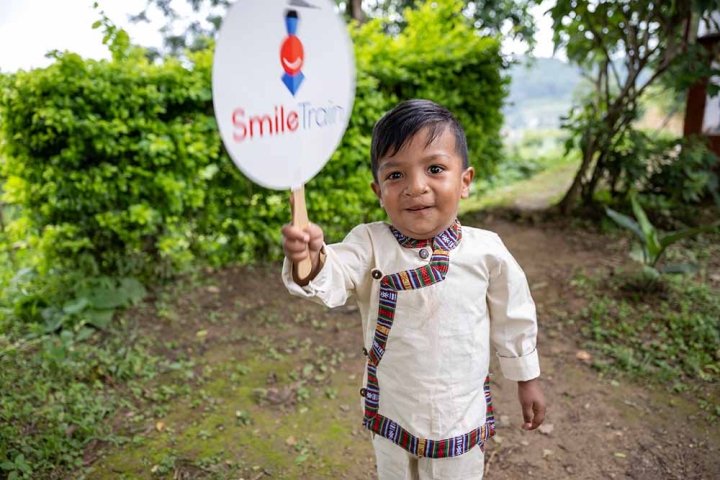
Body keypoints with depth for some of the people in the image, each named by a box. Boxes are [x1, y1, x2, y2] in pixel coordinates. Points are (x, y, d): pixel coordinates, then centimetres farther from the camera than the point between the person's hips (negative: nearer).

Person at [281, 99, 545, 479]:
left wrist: (527, 380, 10)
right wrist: (310, 260, -57)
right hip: (391, 412, 1)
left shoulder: (486, 251, -15)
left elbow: (512, 319, -1)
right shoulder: (371, 244, -17)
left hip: (461, 415, 0)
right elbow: (333, 278, -34)